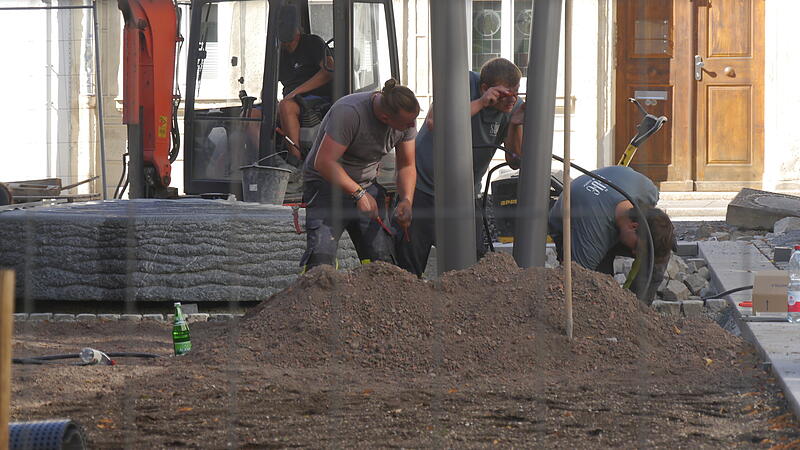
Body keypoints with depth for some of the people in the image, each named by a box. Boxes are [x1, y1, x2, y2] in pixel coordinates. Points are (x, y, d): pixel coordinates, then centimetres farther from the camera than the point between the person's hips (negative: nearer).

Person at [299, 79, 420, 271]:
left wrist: (406, 200, -13)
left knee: (381, 258, -9)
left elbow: (406, 166, 6)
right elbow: (324, 161, -27)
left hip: (367, 186, 6)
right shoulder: (349, 112, -27)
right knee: (320, 257, -21)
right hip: (326, 184, -5)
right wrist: (359, 194, -30)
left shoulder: (408, 119, -5)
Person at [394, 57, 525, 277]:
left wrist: (516, 126, -23)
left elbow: (516, 162, -6)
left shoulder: (513, 106, -5)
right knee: (409, 266, -1)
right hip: (423, 188, -4)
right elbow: (434, 123, -32)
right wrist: (480, 103, -32)